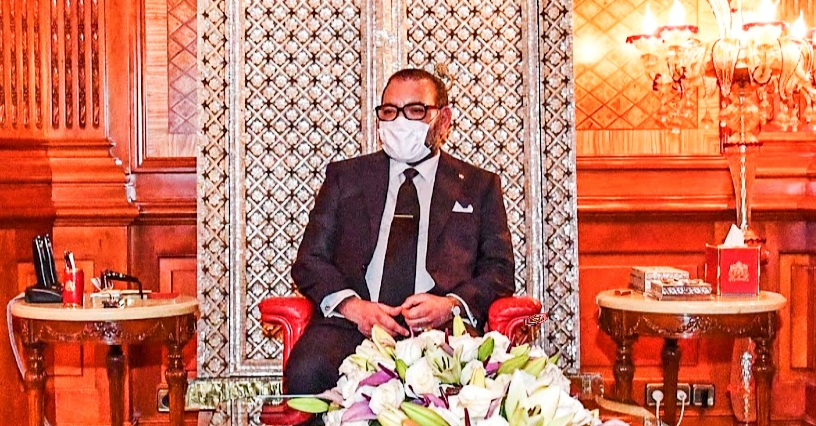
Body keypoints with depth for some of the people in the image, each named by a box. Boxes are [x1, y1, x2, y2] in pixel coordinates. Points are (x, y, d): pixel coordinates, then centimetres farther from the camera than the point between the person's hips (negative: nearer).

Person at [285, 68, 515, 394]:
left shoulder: (479, 186, 20)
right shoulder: (344, 176, 21)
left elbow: (499, 270, 13)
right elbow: (310, 260, 14)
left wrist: (452, 305, -9)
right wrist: (351, 305, -8)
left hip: (440, 330, -1)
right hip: (352, 326, 2)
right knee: (306, 373, -31)